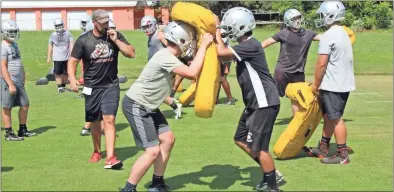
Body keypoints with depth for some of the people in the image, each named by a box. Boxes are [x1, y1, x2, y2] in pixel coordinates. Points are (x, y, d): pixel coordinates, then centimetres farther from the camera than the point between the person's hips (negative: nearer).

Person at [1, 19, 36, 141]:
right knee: (7, 107, 1)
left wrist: (23, 78, 15)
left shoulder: (14, 44, 14)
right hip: (8, 81, -9)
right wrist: (10, 85, -21)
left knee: (25, 104, 12)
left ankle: (23, 130, 23)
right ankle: (9, 133, 8)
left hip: (18, 81, 9)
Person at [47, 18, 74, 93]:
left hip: (66, 57, 1)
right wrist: (49, 57, 7)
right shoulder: (53, 35, 3)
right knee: (58, 73, -8)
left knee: (66, 73, 9)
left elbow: (71, 44, 0)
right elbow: (50, 46, 8)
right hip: (57, 57, -1)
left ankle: (63, 86, 24)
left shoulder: (68, 34, 1)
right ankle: (59, 87, -5)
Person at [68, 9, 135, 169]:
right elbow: (72, 61, -4)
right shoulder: (83, 40, -5)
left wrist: (116, 40, -14)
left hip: (111, 86, 0)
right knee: (95, 122, 12)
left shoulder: (115, 35, -1)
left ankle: (110, 158, -18)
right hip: (92, 87, 1)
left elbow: (131, 53, -4)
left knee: (109, 120, -13)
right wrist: (72, 79, -21)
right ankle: (97, 152, 33)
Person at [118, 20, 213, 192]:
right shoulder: (165, 57, -25)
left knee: (167, 139, 12)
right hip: (135, 106, -10)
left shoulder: (170, 56, 5)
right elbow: (192, 73, -34)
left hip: (147, 106, 10)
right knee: (153, 150, -11)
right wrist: (204, 46, -28)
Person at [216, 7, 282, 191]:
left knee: (257, 147, -3)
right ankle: (271, 173, 27)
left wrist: (217, 31, -11)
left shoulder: (251, 45, -20)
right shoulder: (244, 45, 10)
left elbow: (222, 52, -26)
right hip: (254, 103, 10)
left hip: (265, 103, -10)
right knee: (241, 139, 16)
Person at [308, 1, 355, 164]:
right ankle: (323, 147, 27)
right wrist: (321, 83, 18)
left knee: (335, 118, -2)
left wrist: (316, 84, -6)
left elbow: (321, 64, -18)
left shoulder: (328, 36, -16)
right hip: (343, 83, 9)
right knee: (328, 115, 17)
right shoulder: (343, 34, 12)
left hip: (333, 85, -9)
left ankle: (343, 155, 3)